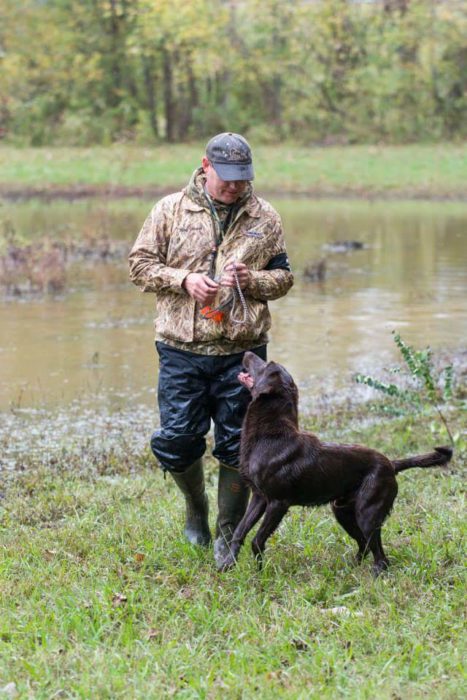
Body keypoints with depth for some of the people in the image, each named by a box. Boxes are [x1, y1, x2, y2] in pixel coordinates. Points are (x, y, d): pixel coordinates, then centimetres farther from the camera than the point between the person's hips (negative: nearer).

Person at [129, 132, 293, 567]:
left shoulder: (265, 219, 6)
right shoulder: (171, 210, 2)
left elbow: (283, 278, 10)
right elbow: (140, 264, 4)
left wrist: (251, 280, -11)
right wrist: (184, 279, -13)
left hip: (242, 352, 1)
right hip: (182, 351, 0)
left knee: (237, 447, 4)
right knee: (176, 440, -2)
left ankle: (227, 535, 18)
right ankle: (195, 506, 28)